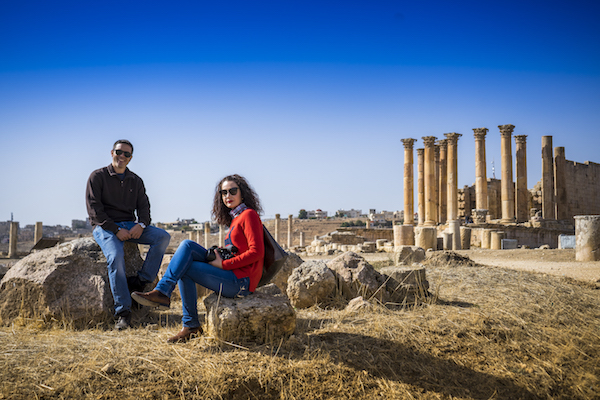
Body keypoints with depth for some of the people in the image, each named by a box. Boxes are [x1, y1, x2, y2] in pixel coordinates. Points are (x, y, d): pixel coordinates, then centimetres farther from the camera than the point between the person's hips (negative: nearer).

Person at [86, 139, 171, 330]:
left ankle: (141, 281, -22)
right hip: (105, 227, -4)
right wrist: (116, 230, -17)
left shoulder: (135, 181, 17)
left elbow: (144, 207, 10)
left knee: (163, 236, -20)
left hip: (131, 226, 5)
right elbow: (94, 210, -6)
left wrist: (141, 224, -14)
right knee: (116, 256, -33)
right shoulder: (98, 177, 3)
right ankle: (123, 312, -29)